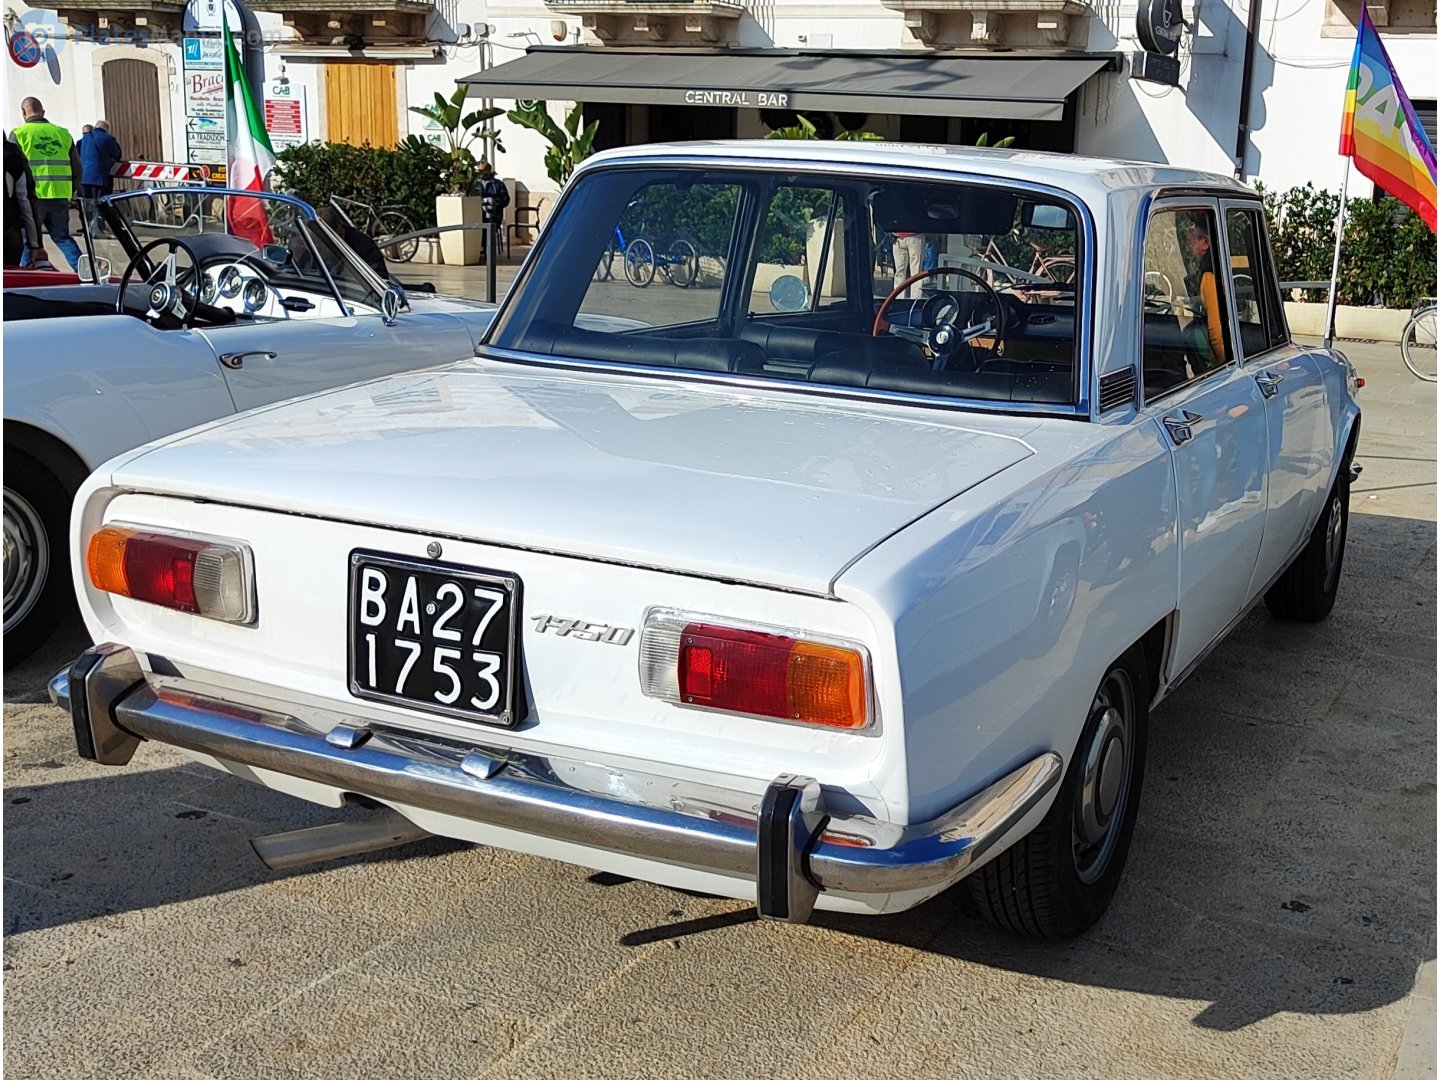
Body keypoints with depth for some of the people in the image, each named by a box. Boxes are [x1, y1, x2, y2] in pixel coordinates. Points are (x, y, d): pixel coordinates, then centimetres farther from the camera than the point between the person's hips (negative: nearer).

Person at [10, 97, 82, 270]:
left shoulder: (19, 133, -1)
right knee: (62, 236, 14)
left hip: (33, 196, -3)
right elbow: (76, 167, 13)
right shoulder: (63, 133, 11)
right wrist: (72, 191, 24)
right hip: (60, 196, 4)